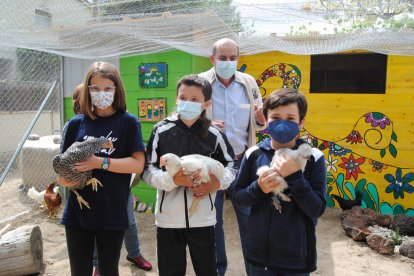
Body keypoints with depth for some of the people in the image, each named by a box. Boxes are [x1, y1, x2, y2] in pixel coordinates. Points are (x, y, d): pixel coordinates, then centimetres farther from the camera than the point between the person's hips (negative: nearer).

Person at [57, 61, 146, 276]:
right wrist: (63, 177, -14)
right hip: (77, 212, 3)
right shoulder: (76, 123, 3)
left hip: (112, 213, -2)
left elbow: (138, 164, -12)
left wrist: (100, 162, -20)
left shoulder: (128, 122, -4)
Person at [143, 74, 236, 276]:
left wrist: (218, 182, -12)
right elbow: (148, 170, -4)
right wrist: (172, 179, -21)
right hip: (168, 218, 0)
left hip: (203, 218, 0)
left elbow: (231, 165, 7)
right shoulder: (162, 130, -6)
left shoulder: (214, 134, -5)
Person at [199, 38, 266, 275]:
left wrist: (261, 120, -16)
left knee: (249, 217, 11)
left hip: (242, 160, 2)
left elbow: (258, 124, 8)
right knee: (213, 219, 12)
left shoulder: (249, 83, 2)